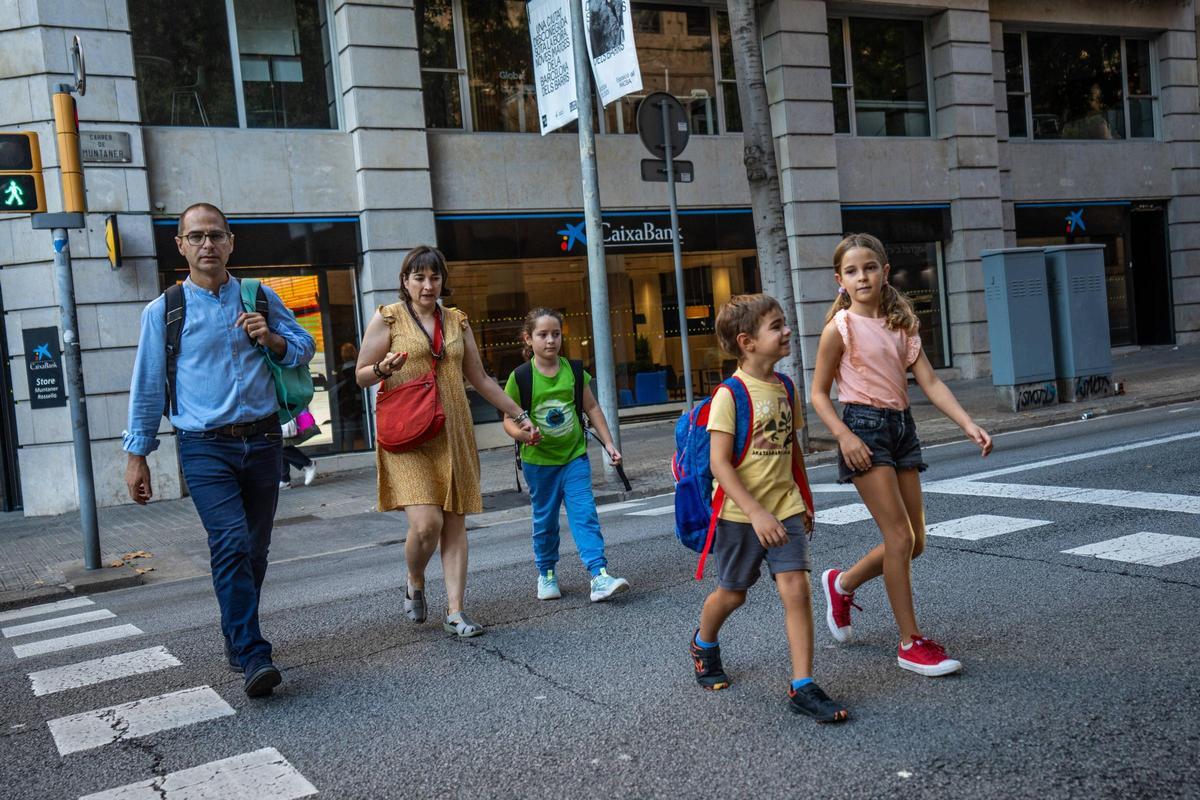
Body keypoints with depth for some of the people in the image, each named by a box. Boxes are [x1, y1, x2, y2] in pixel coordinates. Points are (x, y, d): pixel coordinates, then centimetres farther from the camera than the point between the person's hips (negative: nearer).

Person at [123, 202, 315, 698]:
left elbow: (305, 348, 15)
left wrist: (271, 339, -7)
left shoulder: (261, 299, 9)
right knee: (231, 544, -18)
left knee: (255, 548, 10)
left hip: (262, 441, 3)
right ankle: (252, 656, -16)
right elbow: (147, 387, 6)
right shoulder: (163, 312, 3)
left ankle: (237, 640, 28)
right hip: (205, 447, -3)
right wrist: (136, 456, 6)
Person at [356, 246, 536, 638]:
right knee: (426, 523, -15)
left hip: (452, 433, 4)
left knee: (455, 524, 1)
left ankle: (455, 611, 9)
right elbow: (361, 375, 3)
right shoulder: (387, 318, 2)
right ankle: (415, 585, 16)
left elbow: (480, 378, 21)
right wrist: (386, 369, -19)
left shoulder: (457, 321, 14)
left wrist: (519, 415, 20)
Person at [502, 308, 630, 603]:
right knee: (545, 520, 12)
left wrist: (609, 444, 5)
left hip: (574, 456, 1)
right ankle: (546, 575, 30)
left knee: (585, 515, -9)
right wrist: (521, 433, -28)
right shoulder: (520, 377, -10)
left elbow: (592, 408, 7)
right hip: (538, 460, -1)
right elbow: (509, 419, -6)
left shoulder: (573, 371, -2)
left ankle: (599, 576, -11)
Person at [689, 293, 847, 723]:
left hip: (784, 507, 5)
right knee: (732, 593, 13)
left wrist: (803, 502, 19)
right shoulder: (730, 394, -16)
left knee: (795, 589, -8)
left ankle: (802, 687, -2)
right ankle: (703, 644, 44)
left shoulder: (784, 387, 5)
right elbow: (719, 463, -19)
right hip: (740, 513, -4)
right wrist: (756, 513, -25)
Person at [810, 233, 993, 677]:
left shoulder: (900, 324, 9)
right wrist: (844, 436, -17)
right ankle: (911, 643, 3)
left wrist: (969, 425, -8)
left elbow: (930, 382, 3)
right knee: (899, 537, -9)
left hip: (901, 426, 7)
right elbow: (819, 394, -4)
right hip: (865, 427, -7)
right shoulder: (840, 328, -7)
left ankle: (842, 583, 33)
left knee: (914, 542, 9)